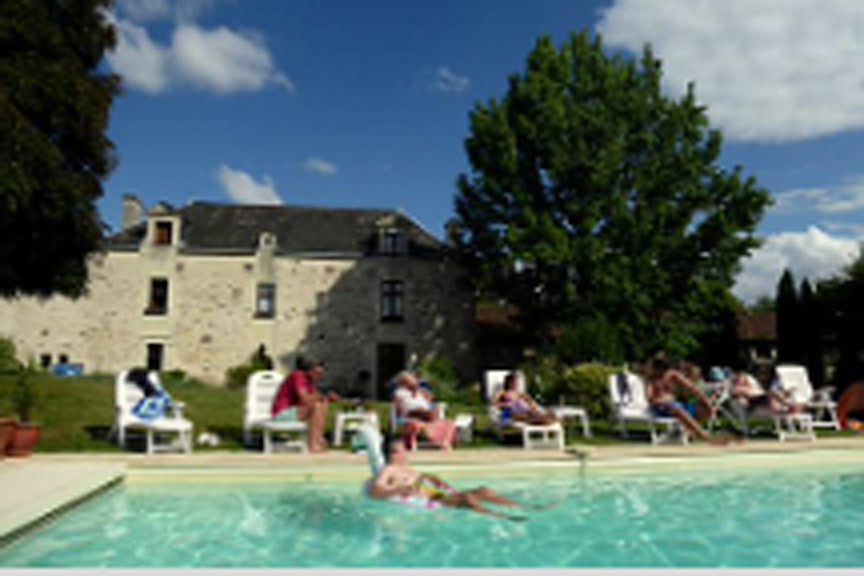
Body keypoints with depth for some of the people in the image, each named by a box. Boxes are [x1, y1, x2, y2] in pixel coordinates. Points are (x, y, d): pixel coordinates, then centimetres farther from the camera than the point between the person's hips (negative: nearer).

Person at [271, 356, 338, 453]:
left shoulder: (309, 379, 9)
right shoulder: (298, 376, -19)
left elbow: (316, 397, 11)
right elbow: (306, 399, -29)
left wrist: (327, 397, -9)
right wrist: (324, 396, -15)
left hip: (292, 410, 9)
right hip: (282, 413, -9)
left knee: (324, 404, -1)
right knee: (317, 406, -24)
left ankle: (319, 438, -10)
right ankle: (313, 445, -24)